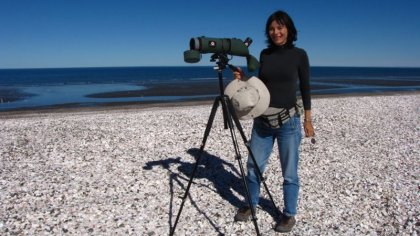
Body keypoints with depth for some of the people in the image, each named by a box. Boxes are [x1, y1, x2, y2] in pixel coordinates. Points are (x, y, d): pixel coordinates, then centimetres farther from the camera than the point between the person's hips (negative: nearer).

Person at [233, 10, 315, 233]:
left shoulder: (299, 54, -2)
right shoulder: (264, 54, 7)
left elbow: (305, 88, 1)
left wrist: (307, 120, 0)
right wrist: (243, 79, -5)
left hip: (288, 121, -4)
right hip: (262, 120, 4)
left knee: (289, 172, 6)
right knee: (254, 165, 12)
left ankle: (289, 214, 24)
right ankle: (251, 205, 33)